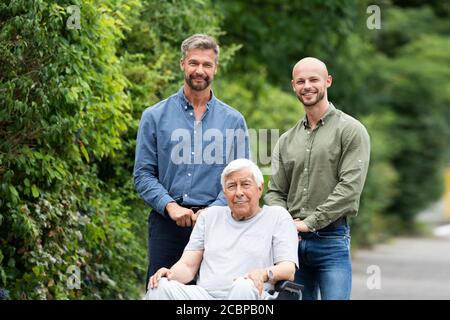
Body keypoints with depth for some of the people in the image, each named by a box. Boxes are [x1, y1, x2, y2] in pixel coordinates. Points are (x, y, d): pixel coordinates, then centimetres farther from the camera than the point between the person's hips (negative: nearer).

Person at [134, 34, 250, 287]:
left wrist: (212, 211, -11)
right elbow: (143, 175, 4)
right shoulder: (155, 116, 8)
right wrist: (170, 205, -11)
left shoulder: (233, 121, 9)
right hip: (167, 223, 0)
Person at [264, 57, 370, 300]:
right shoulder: (287, 140, 17)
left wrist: (309, 223, -13)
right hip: (291, 241, 5)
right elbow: (275, 192, 15)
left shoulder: (351, 130, 0)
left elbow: (350, 187, -10)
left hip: (331, 237, -5)